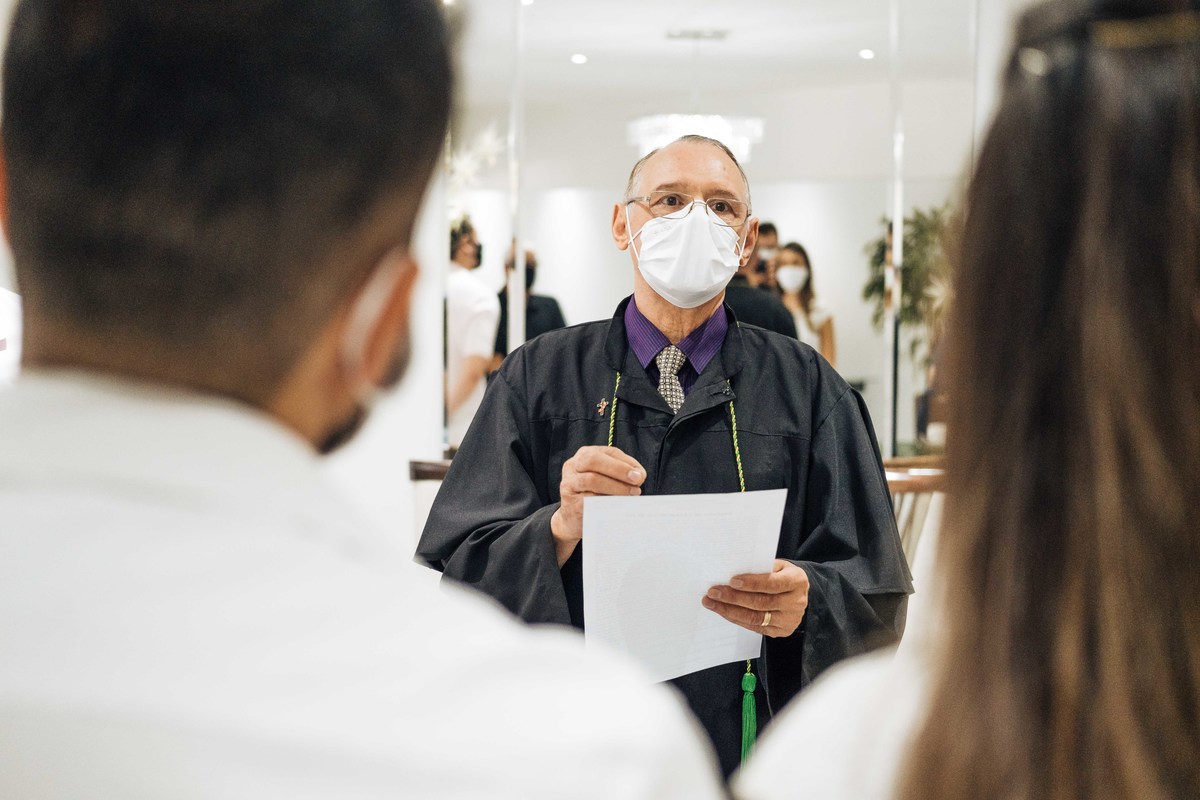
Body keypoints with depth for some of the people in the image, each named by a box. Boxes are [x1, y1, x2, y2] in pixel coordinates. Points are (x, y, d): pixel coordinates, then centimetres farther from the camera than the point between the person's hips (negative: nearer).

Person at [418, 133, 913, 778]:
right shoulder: (538, 378, 1)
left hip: (757, 747, 1)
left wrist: (803, 604, -23)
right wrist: (562, 527, -25)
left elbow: (877, 593, -2)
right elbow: (457, 574, -6)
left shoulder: (808, 388, 2)